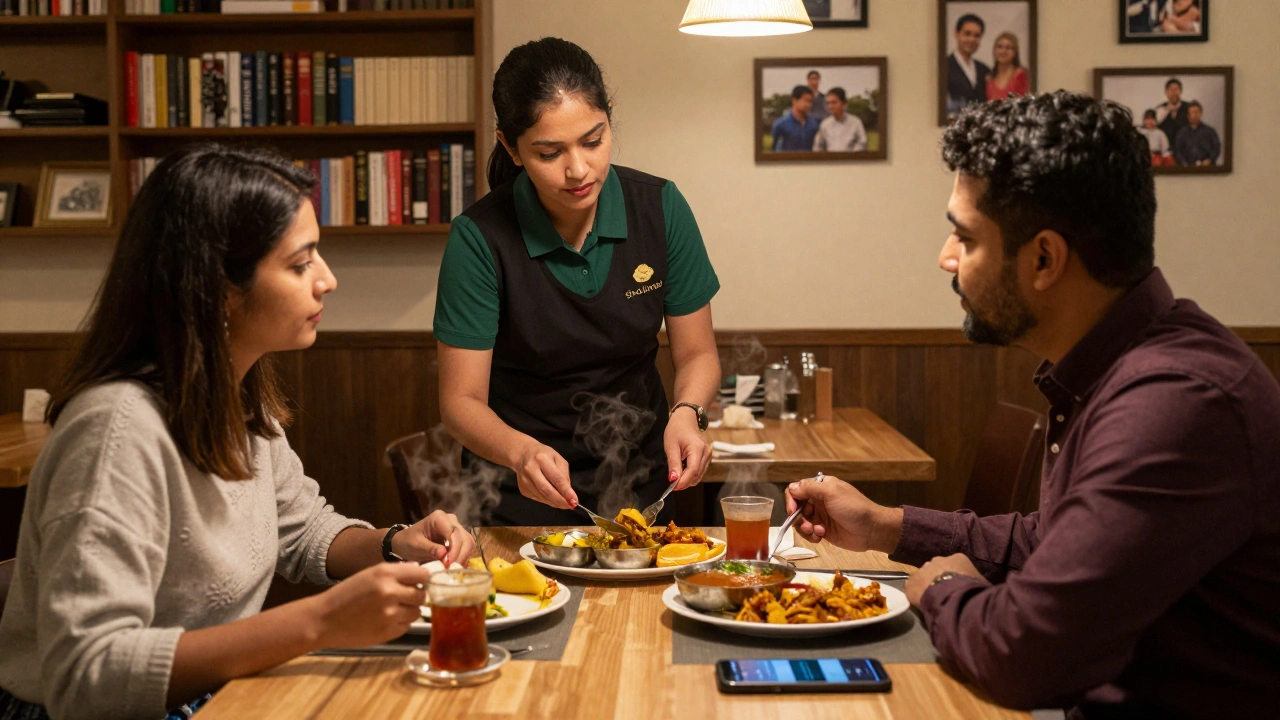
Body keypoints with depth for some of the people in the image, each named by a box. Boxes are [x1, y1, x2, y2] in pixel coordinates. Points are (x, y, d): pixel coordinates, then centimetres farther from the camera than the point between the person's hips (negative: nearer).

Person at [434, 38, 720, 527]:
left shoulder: (661, 207, -6)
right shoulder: (480, 239, -14)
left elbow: (697, 353, 2)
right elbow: (461, 400, -11)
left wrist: (686, 414, -19)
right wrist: (521, 452, -31)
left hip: (642, 481, 2)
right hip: (522, 496, -2)